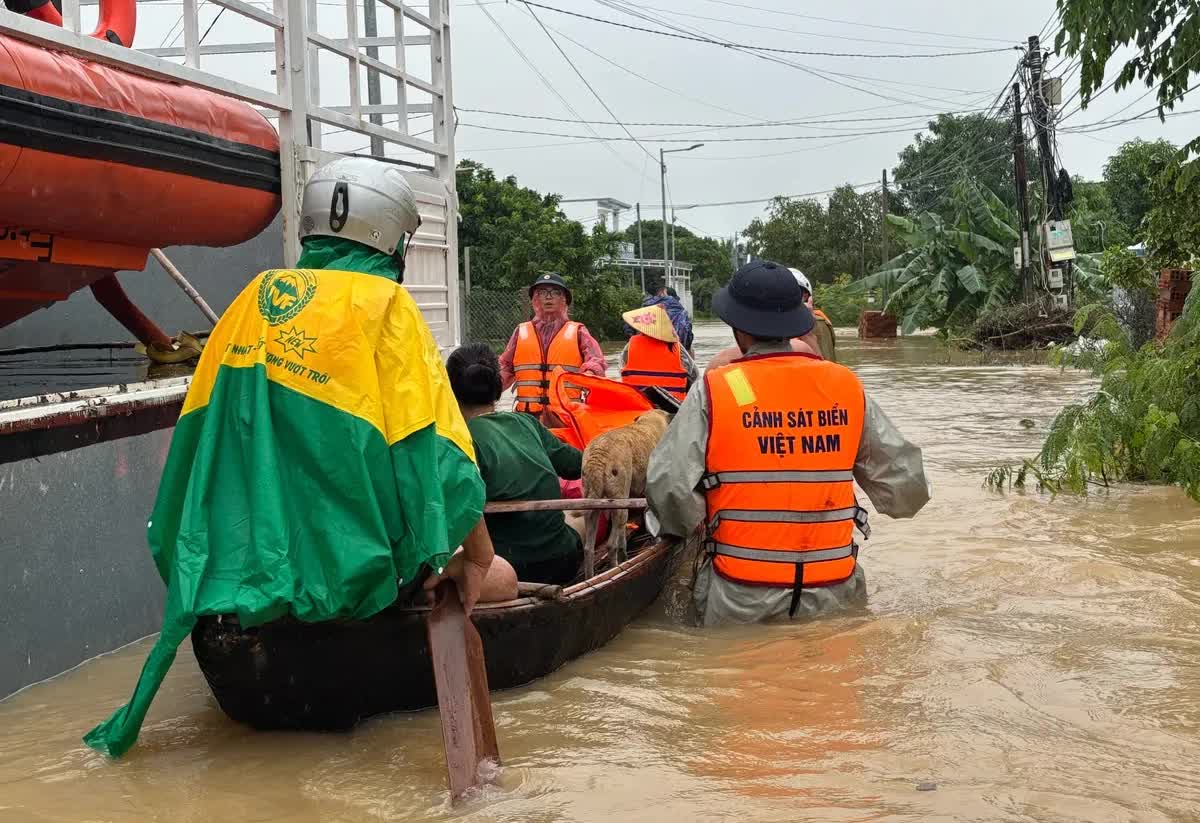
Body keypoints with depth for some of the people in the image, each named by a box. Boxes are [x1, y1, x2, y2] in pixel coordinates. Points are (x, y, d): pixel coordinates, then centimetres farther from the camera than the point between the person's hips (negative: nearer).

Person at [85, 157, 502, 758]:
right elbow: (433, 448, -10)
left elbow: (199, 435, 15)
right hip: (347, 570, -6)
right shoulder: (384, 304, -6)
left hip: (242, 568, 6)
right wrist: (476, 555, 1)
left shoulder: (256, 298, 10)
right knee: (497, 578, 13)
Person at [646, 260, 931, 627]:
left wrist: (696, 524, 7)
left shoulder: (714, 391, -7)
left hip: (740, 602, -2)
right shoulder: (847, 387, 2)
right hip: (834, 594, 2)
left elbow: (668, 489, -14)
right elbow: (907, 489, 5)